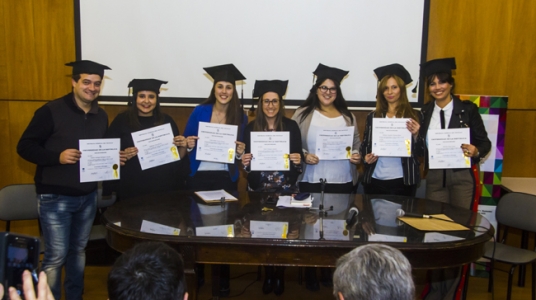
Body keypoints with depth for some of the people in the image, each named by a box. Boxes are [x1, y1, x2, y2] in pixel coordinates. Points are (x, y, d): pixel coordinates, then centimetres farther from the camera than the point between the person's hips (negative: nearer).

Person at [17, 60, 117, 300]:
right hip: (55, 197, -5)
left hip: (88, 196, 6)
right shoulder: (51, 111, -12)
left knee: (78, 250, 18)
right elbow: (24, 147, -11)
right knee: (56, 256, 0)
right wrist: (57, 157, -25)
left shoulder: (101, 116, 6)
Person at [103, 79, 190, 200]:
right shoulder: (121, 120, -1)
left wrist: (183, 147, -11)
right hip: (131, 189, -1)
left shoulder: (167, 121, 5)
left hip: (163, 187, 2)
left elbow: (178, 158, 8)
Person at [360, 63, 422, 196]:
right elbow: (365, 144, 13)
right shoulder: (373, 116, 9)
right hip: (375, 180, 2)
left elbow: (420, 150, 1)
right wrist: (365, 157, -7)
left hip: (402, 181, -2)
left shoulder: (414, 116, 1)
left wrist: (415, 135, -17)